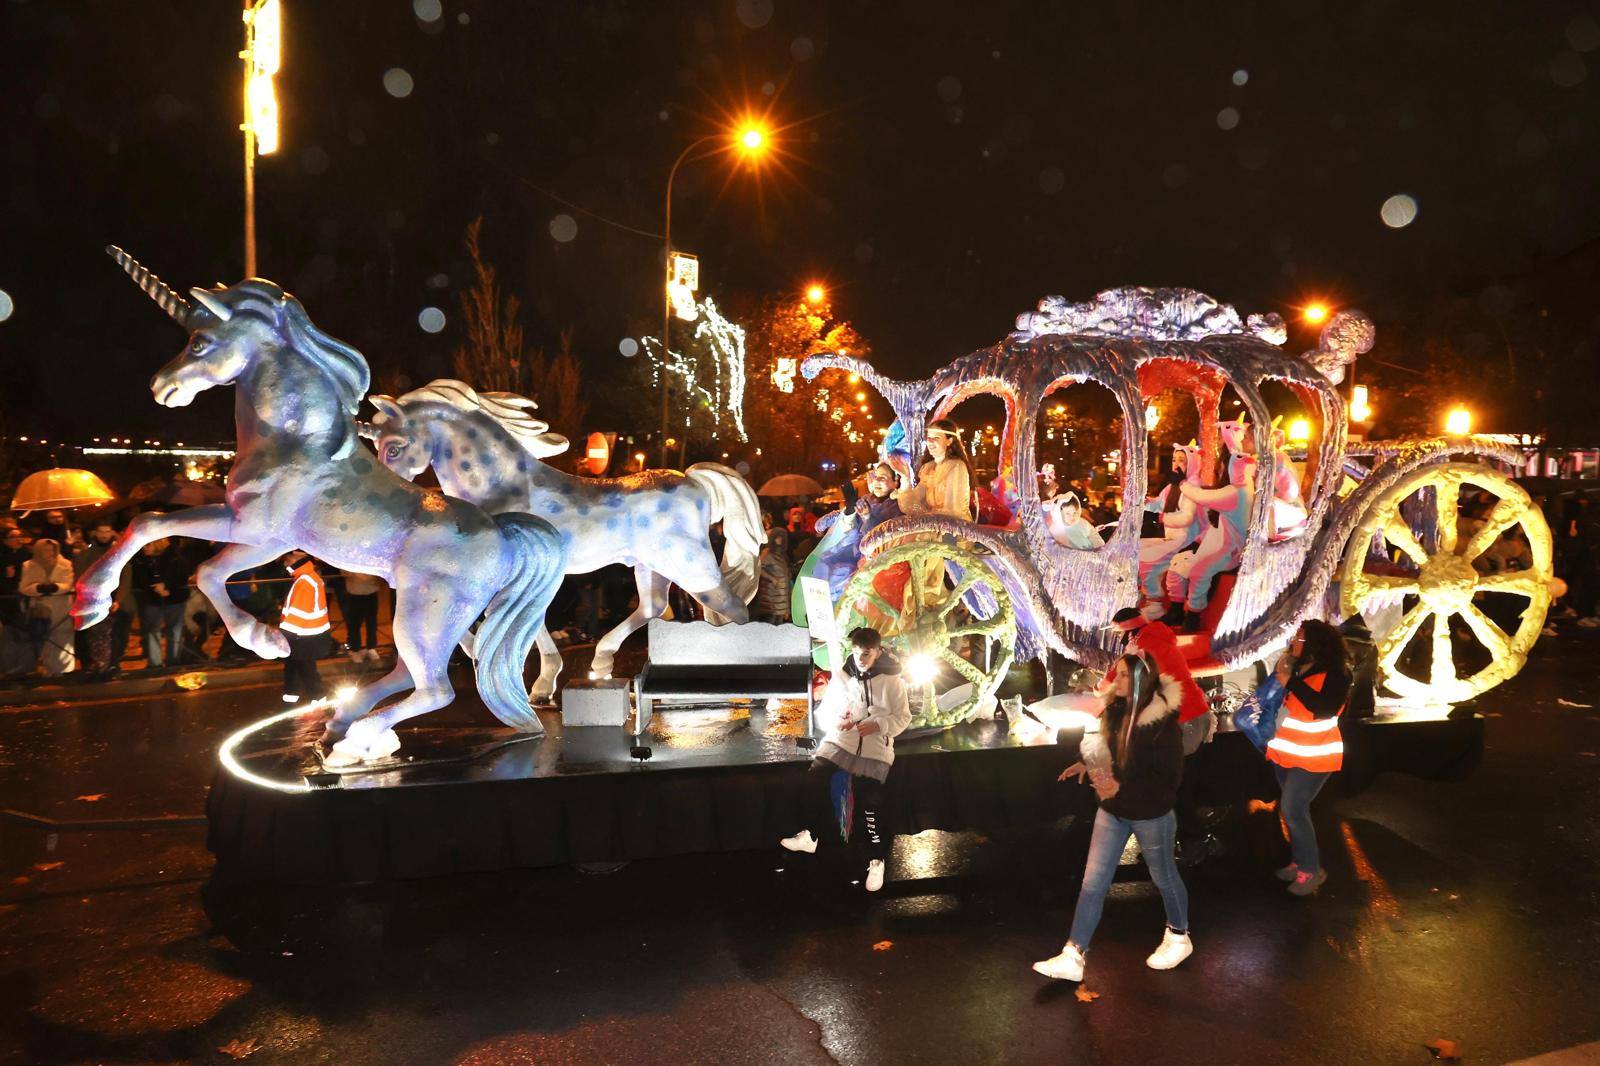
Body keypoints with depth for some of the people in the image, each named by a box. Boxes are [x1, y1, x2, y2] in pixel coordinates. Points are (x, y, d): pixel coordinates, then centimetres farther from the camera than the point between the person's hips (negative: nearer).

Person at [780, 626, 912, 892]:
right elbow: (823, 710, 8)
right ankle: (809, 836, 4)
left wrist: (877, 725, -18)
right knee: (812, 781, -14)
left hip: (874, 749, -2)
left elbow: (903, 717, -1)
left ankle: (877, 860, 11)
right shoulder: (841, 676, 1)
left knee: (870, 804, -4)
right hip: (840, 741, 2)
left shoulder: (892, 680, -5)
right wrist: (835, 720, -14)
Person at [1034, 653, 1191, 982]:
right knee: (1093, 882, 3)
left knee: (1164, 877, 19)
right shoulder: (1115, 711, -2)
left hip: (1150, 815, -6)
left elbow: (1169, 778, -22)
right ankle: (1073, 956, 7)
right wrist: (1087, 764, -2)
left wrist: (1121, 787, -27)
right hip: (1112, 810, 6)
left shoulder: (1162, 722, -23)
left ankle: (1179, 937, 44)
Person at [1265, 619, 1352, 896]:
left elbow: (1324, 709, -28)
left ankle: (1312, 870, 4)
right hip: (1287, 753, 7)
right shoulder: (1297, 669, 5)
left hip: (1313, 757, -7)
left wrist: (1291, 682, -26)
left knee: (1293, 811, -10)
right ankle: (1299, 861, 26)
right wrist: (1279, 672, -5)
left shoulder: (1335, 673, -15)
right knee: (1295, 811, 14)